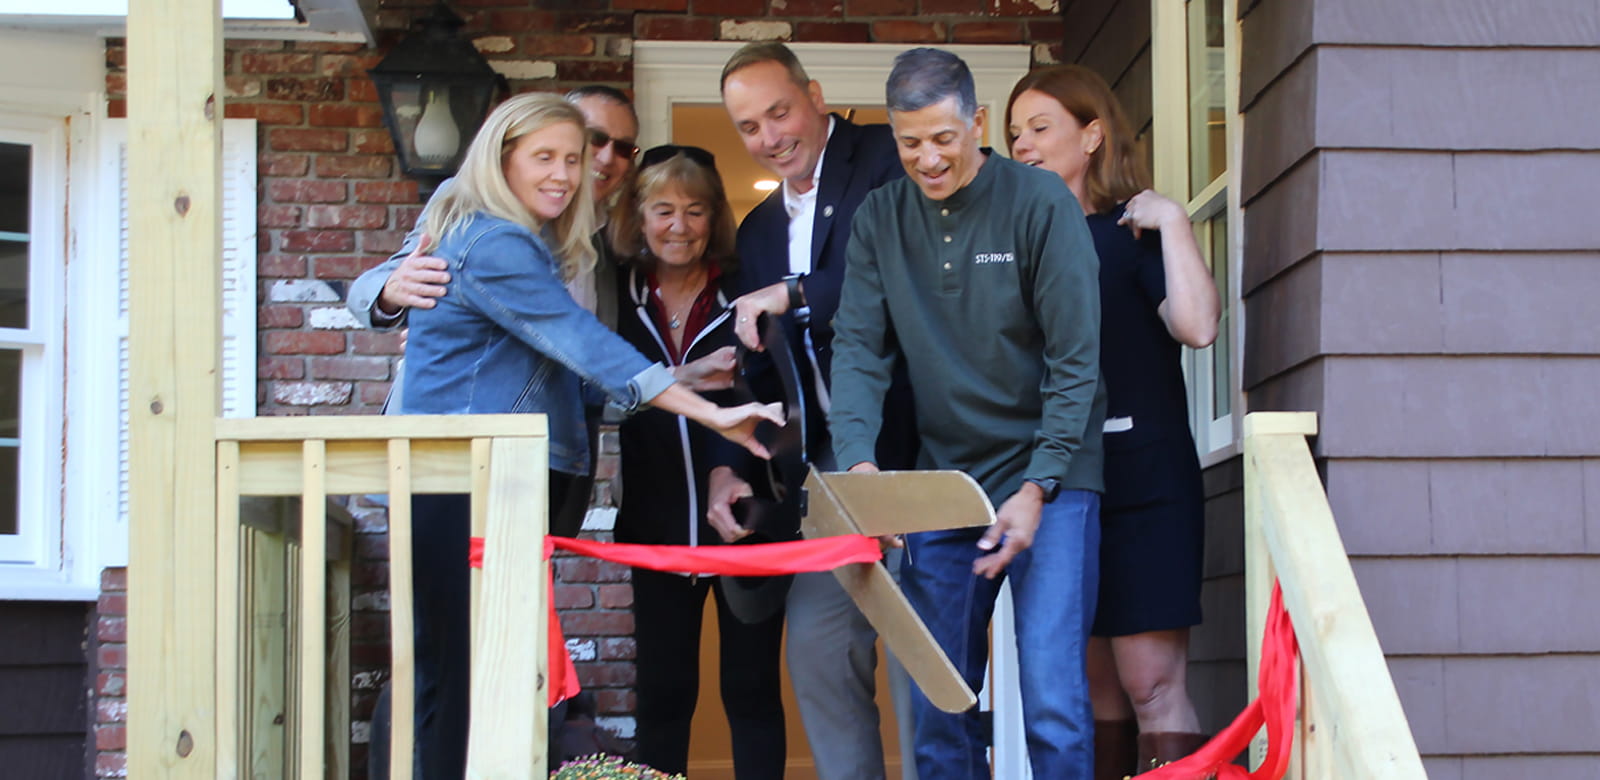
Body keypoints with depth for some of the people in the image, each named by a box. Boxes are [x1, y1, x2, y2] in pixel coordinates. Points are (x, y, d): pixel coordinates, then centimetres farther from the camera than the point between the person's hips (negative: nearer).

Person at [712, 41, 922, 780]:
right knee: (814, 645, 4)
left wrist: (795, 295, -16)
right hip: (826, 464, 7)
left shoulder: (890, 157, -2)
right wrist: (730, 467, 3)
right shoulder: (759, 229, 20)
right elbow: (759, 370, 18)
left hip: (906, 441, -7)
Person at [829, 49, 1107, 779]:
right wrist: (859, 462, -18)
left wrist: (1037, 487, -16)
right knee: (937, 705, 6)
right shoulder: (879, 219, 4)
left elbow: (1076, 360, -9)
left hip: (1047, 478, -4)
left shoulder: (1041, 203, -8)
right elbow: (857, 348, -1)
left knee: (1052, 699, -12)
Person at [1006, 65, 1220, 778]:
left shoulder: (1135, 233, -2)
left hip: (1142, 485, -6)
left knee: (1150, 684, -11)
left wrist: (1171, 223, -15)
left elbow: (1196, 326, -19)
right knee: (1095, 686, 8)